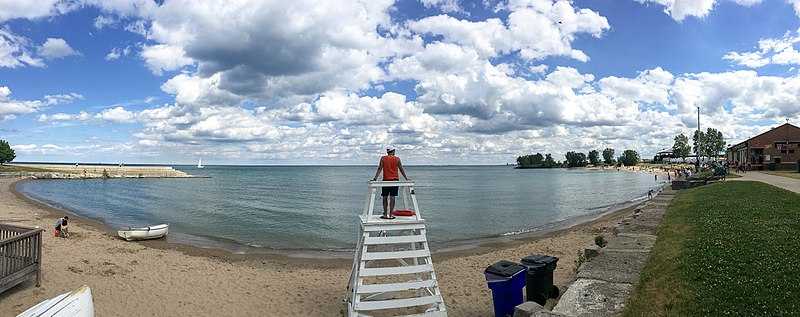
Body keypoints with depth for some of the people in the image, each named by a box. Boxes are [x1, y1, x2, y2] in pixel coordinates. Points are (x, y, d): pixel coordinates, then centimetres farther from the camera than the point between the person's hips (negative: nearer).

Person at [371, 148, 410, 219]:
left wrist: (375, 178, -2)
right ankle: (390, 215, 1)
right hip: (395, 180, 0)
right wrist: (406, 178, 17)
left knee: (385, 197, 8)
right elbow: (401, 169, 7)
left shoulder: (383, 158, 3)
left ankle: (385, 214, 9)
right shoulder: (397, 159, 3)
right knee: (392, 197, 0)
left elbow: (379, 169, -3)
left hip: (386, 180, 0)